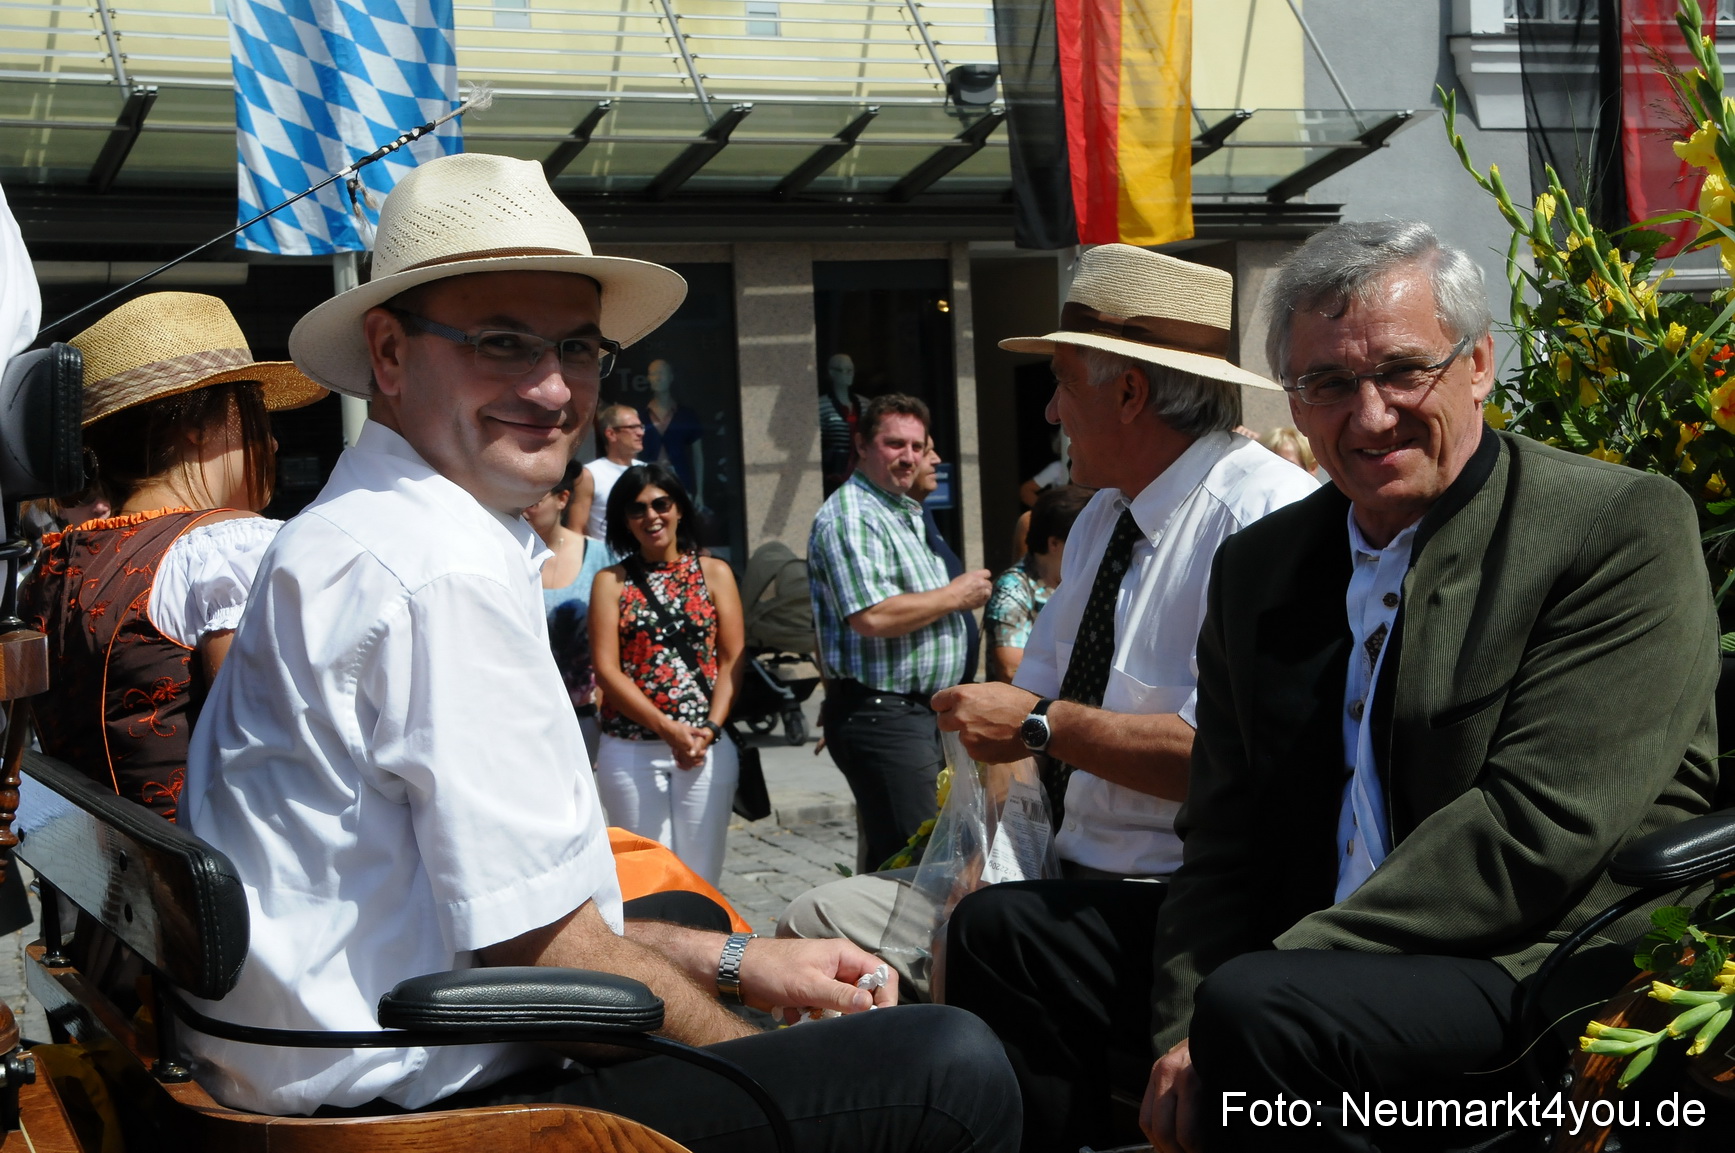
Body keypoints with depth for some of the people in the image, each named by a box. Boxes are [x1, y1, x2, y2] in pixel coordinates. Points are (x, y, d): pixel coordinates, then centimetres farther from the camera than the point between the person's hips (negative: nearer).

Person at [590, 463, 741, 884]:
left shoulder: (714, 573, 8)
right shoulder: (611, 581, 6)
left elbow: (732, 659, 3)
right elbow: (607, 668, -2)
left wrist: (710, 729, -12)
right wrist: (668, 728, -13)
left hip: (707, 748, 1)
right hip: (630, 752, 0)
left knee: (700, 874, 2)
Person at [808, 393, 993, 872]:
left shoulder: (907, 513, 19)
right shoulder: (849, 518, -14)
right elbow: (871, 617, -25)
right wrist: (955, 596, -14)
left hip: (920, 714, 10)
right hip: (882, 716, -10)